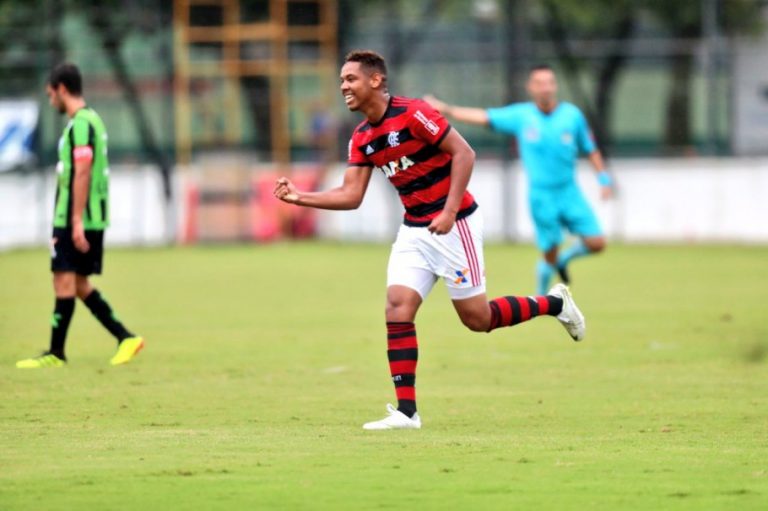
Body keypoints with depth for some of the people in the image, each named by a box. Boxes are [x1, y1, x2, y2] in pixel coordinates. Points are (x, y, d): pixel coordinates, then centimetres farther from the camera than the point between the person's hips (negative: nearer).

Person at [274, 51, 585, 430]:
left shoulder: (412, 114, -18)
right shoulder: (362, 139, 5)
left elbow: (464, 153, -19)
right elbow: (350, 195, 5)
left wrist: (449, 212, -25)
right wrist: (300, 197, -7)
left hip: (454, 224, -7)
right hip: (414, 229, 7)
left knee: (476, 318, -3)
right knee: (398, 308, -9)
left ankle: (554, 304, 22)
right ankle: (406, 410, -8)